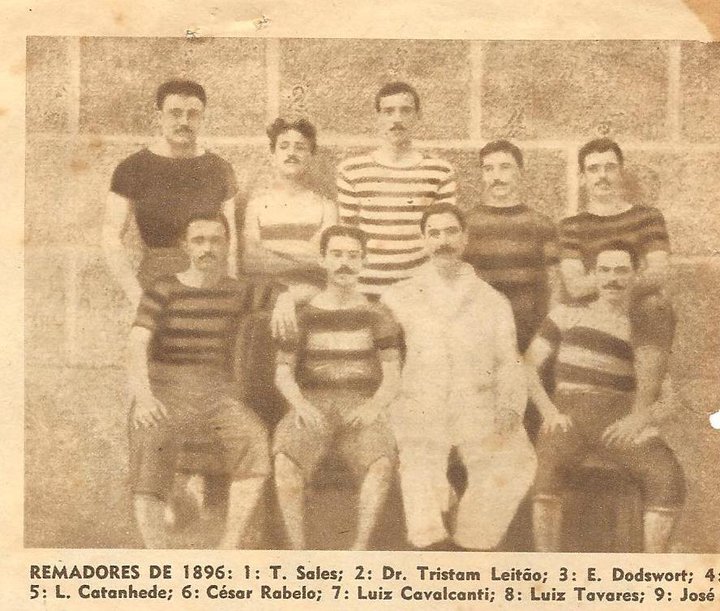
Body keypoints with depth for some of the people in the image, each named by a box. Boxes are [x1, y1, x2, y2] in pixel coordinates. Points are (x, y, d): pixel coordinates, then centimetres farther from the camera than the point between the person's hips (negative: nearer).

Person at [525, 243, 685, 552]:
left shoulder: (649, 331, 17)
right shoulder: (566, 315, 17)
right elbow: (528, 366, 11)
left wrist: (639, 418, -12)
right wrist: (549, 411, -7)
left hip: (620, 420, 1)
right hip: (569, 412, -1)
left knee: (667, 472, -28)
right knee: (544, 464, -33)